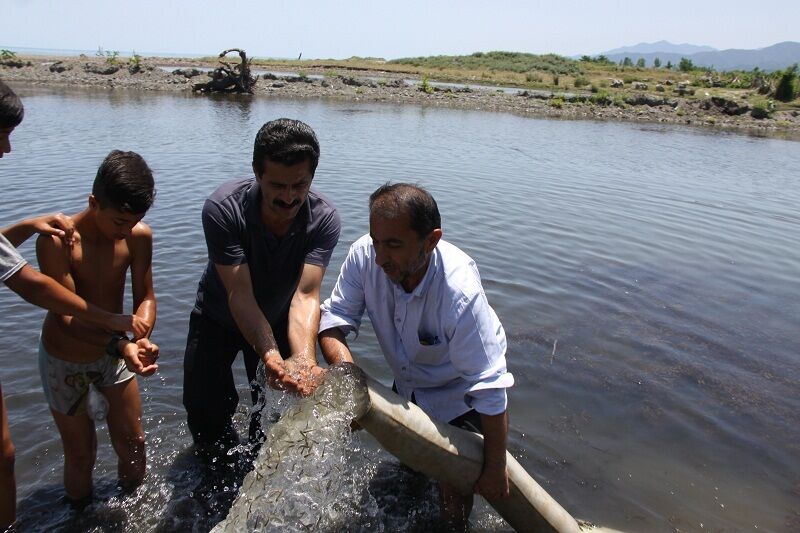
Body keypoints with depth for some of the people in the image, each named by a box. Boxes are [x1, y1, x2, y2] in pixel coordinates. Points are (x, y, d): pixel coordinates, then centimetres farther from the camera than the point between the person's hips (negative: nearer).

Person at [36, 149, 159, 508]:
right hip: (65, 360, -3)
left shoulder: (139, 236, -15)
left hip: (113, 353, 3)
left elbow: (145, 296, -8)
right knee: (80, 455, 12)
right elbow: (66, 316, -28)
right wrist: (120, 344, -43)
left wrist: (141, 337, -29)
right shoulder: (56, 240, -28)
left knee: (132, 443, 12)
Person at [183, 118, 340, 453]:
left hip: (280, 320, 1)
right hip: (219, 317, -1)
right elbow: (240, 295, -37)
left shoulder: (324, 218, -29)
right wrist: (272, 358, -50)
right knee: (204, 407, -3)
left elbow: (305, 296, -35)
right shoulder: (222, 208, -33)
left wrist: (303, 358, -53)